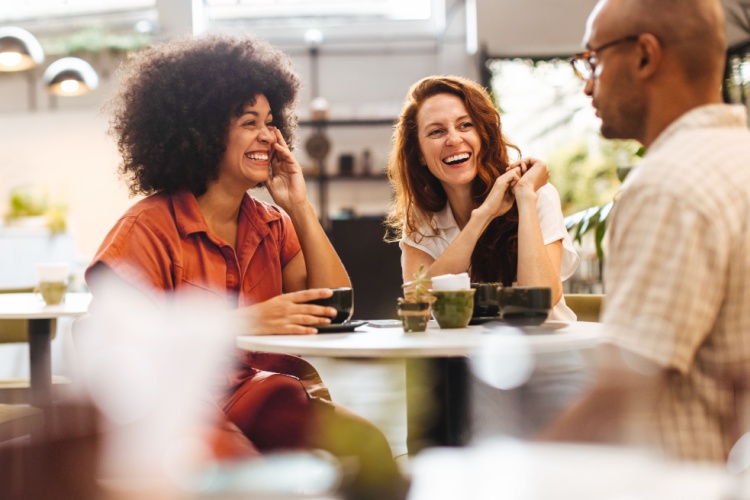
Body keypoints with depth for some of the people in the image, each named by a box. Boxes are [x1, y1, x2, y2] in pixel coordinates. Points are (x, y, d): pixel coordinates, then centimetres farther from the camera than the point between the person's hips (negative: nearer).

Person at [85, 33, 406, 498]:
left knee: (365, 443, -23)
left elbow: (335, 308, 5)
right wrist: (246, 323, -23)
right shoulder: (147, 229, -8)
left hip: (257, 391, 5)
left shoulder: (272, 225, 13)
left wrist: (300, 208, 0)